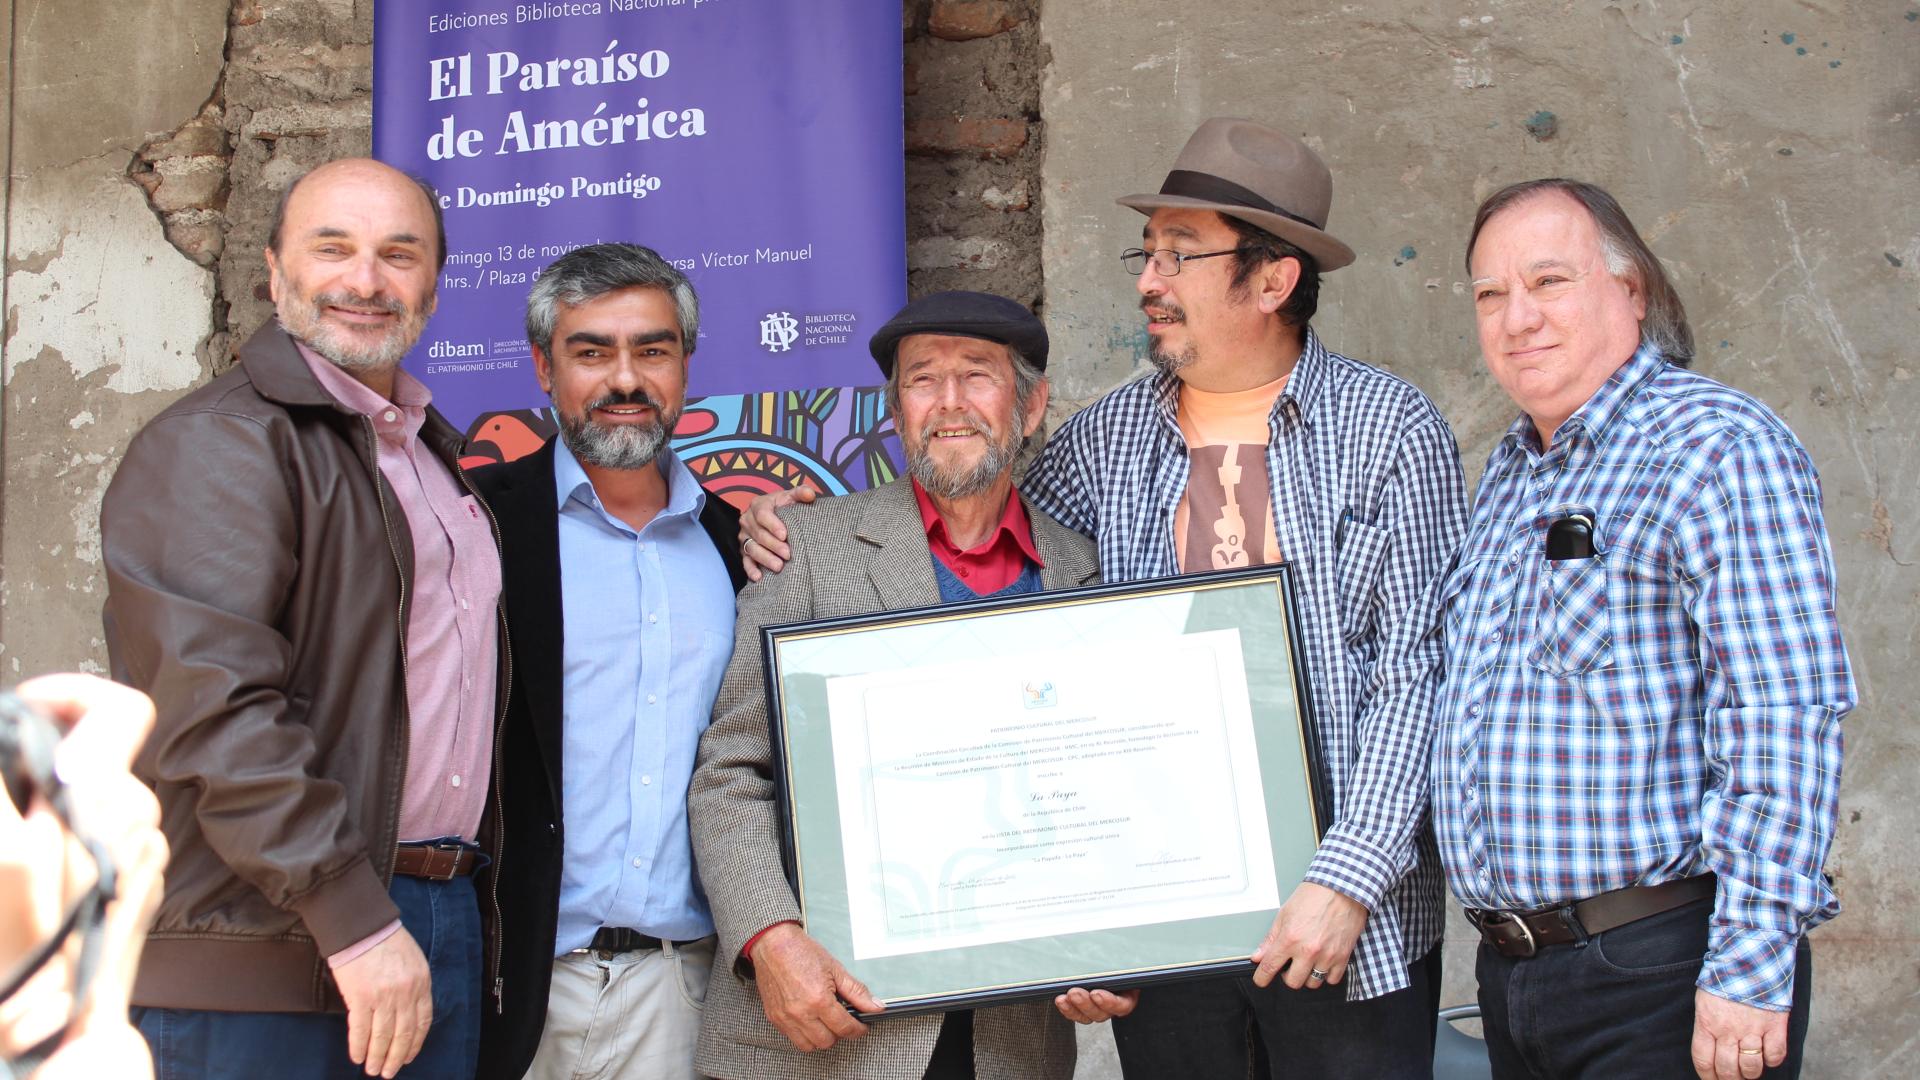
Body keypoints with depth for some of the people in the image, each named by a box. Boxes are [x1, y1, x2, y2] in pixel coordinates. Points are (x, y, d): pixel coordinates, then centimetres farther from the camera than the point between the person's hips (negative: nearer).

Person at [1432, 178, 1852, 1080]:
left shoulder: (1715, 442, -10)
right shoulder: (1509, 471, 15)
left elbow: (1783, 721, -18)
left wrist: (1751, 969, -22)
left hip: (1664, 973, -7)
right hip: (1511, 966, 8)